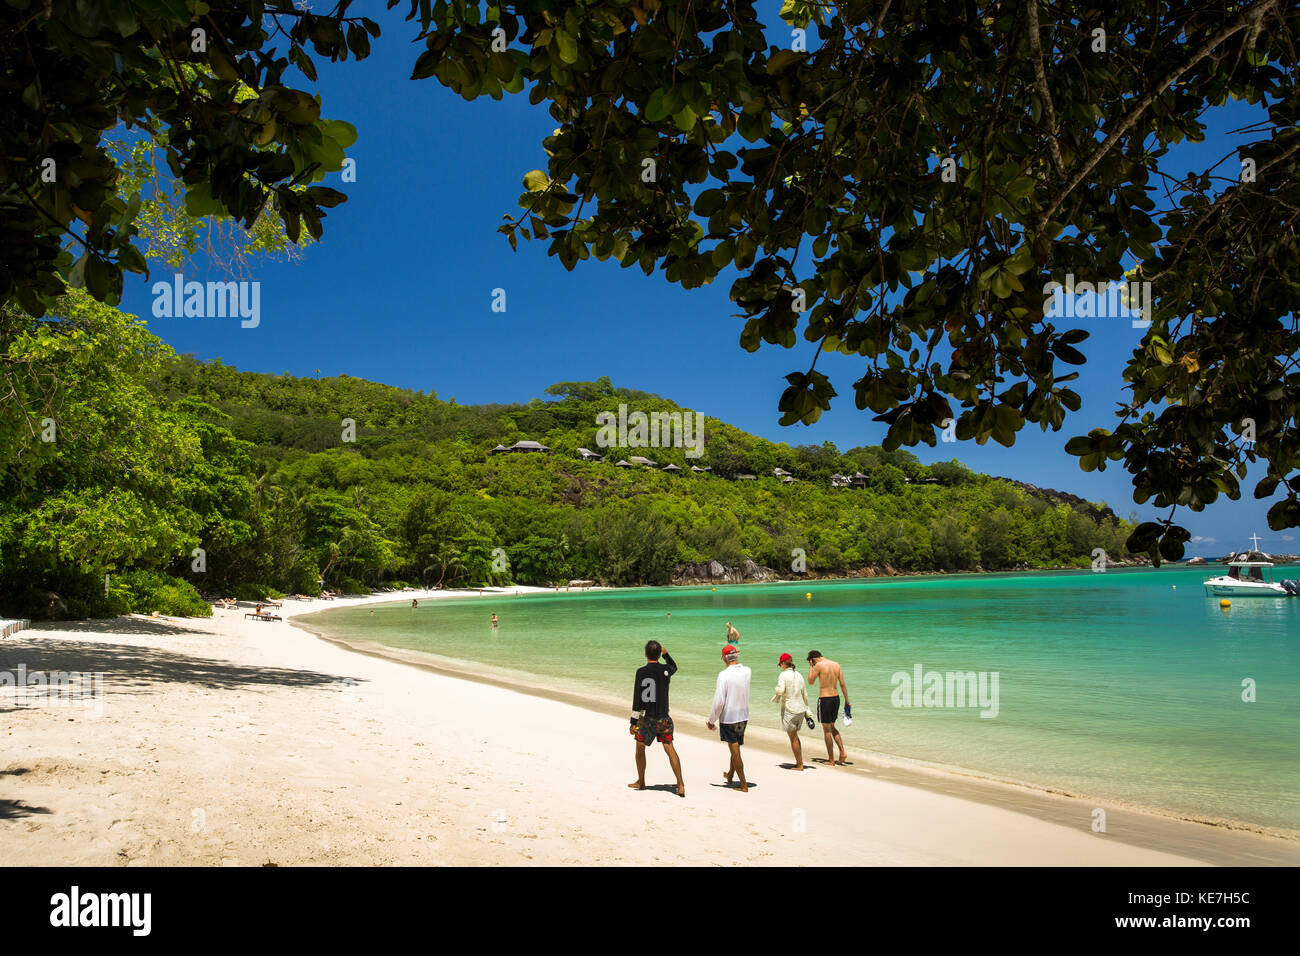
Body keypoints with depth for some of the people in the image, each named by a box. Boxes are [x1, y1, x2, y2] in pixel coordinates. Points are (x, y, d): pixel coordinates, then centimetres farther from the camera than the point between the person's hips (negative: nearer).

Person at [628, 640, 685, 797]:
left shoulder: (641, 672, -11)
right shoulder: (666, 670, -1)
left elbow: (637, 698, -10)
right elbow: (674, 666, 26)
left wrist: (634, 721, -6)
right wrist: (665, 654, 18)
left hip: (646, 718, -3)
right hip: (663, 718, 3)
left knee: (640, 748, 16)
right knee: (670, 749, 2)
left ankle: (641, 782, 27)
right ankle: (680, 785, -7)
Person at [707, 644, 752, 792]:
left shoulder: (724, 675, -19)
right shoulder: (747, 672, -2)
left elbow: (719, 701, -19)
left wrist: (711, 720, -6)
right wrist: (736, 657, 16)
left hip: (728, 718, -6)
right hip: (744, 716, 6)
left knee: (735, 751, 3)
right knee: (736, 748, 22)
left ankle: (744, 785, 7)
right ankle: (730, 775, 40)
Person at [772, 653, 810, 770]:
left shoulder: (784, 675, -10)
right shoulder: (799, 675, 9)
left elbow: (780, 690, -24)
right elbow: (805, 694, 12)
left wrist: (776, 697, -2)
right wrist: (807, 710, 19)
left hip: (789, 709, -7)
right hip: (801, 709, 7)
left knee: (793, 738, 3)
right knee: (795, 736, 20)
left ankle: (799, 764, 7)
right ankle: (799, 762, 21)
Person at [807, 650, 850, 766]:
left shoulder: (819, 665, -11)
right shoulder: (836, 665, 6)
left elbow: (810, 682, -1)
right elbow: (843, 684, 6)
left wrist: (811, 667, 6)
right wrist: (847, 701, 10)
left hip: (824, 699, -6)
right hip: (836, 698, 6)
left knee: (827, 730, 4)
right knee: (832, 727, 22)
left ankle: (831, 760, 8)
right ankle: (842, 752, 9)